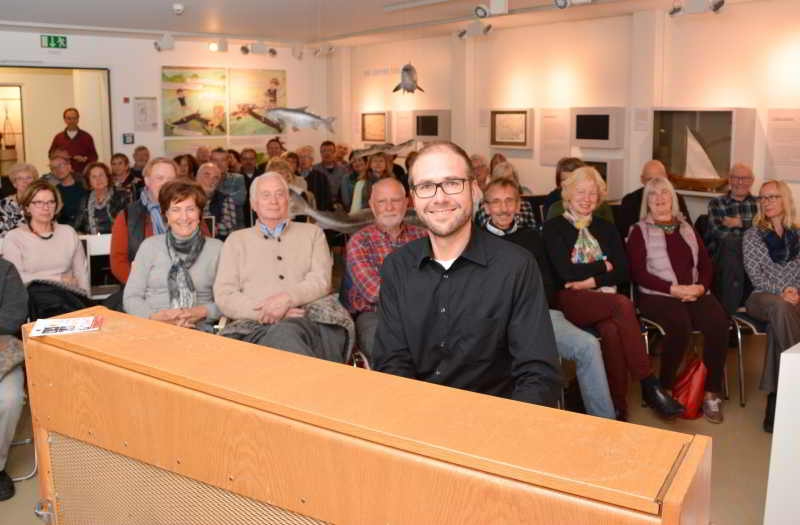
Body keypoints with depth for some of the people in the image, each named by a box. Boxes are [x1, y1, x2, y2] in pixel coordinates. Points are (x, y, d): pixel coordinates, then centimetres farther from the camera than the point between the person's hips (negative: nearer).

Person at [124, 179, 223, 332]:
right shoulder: (150, 246, 10)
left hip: (198, 329, -1)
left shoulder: (216, 248, 8)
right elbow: (131, 298, 7)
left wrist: (202, 312, -11)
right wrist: (156, 316, -10)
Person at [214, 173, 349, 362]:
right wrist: (265, 311, -8)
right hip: (254, 326, 0)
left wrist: (288, 298, -13)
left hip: (310, 318, 0)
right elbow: (224, 297, 9)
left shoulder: (312, 232, 23)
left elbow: (321, 280, 7)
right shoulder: (237, 239, 21)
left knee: (286, 332, -38)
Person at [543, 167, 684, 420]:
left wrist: (592, 280, -8)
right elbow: (566, 273, -6)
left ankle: (619, 408, -27)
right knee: (623, 305, -33)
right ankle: (649, 386, -28)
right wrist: (603, 266, 2)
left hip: (605, 299, 3)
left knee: (611, 330, -34)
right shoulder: (554, 227, 7)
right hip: (571, 300, -3)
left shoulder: (606, 228, 20)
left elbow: (622, 271, 8)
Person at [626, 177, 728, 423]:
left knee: (718, 322, -27)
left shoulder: (687, 229, 23)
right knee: (680, 324, -34)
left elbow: (706, 264, 16)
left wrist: (700, 287, -6)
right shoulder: (639, 230, 9)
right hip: (657, 295, -4)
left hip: (695, 293, 4)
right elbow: (638, 273, -2)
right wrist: (673, 289, -13)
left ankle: (712, 393, -17)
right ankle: (665, 388, -16)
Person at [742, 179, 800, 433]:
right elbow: (755, 274, 2)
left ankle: (776, 397, -34)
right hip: (763, 296, -1)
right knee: (780, 308, -39)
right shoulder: (752, 235, 11)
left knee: (778, 324, -36)